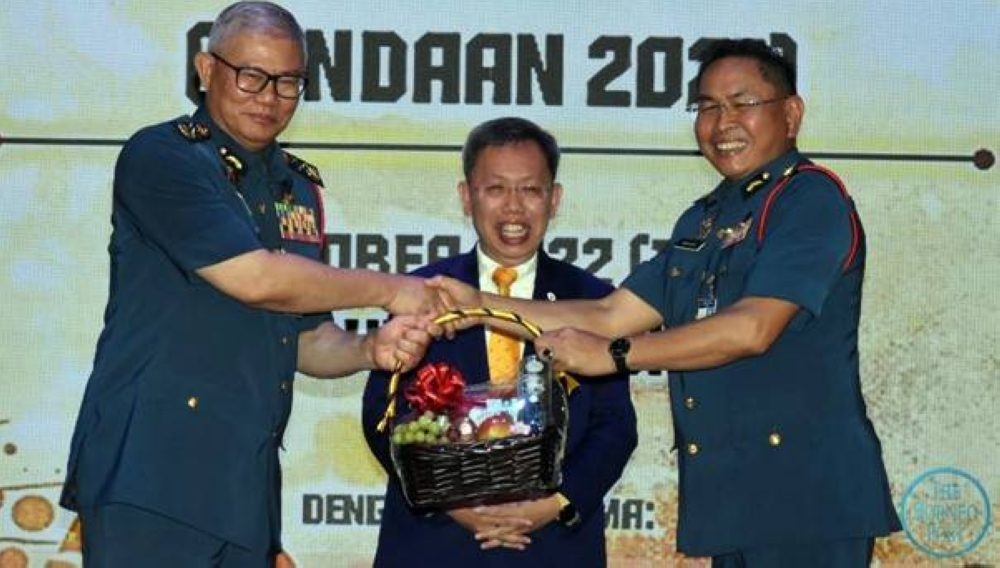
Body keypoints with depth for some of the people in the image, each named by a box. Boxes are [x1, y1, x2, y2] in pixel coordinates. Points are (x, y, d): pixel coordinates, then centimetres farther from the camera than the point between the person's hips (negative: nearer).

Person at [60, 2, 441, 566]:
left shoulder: (299, 187, 17)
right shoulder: (160, 157, -6)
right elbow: (255, 278, -16)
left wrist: (371, 350, -2)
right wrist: (390, 290, -6)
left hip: (248, 487, 7)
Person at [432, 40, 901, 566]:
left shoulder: (811, 198, -7)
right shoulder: (701, 221, 19)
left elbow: (753, 328, -17)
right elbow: (611, 315, 14)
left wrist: (613, 355, -11)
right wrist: (480, 305, 5)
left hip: (805, 496, -7)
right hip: (731, 499, 7)